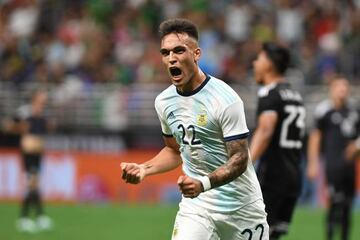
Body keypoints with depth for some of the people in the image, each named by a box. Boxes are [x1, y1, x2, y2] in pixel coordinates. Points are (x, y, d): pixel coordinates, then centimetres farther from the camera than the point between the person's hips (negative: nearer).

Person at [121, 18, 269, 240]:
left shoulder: (225, 99, -18)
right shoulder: (164, 101, 4)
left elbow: (239, 159, -19)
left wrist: (203, 184, -35)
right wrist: (144, 169, 1)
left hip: (241, 206, -4)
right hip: (196, 206, 4)